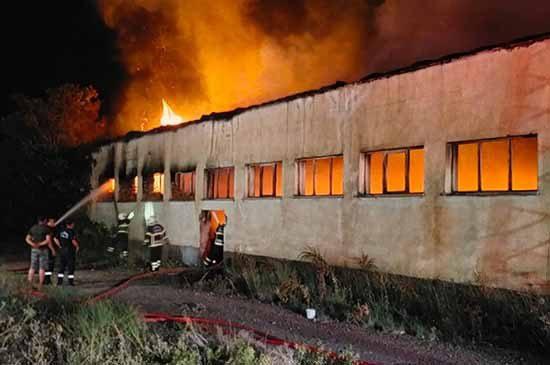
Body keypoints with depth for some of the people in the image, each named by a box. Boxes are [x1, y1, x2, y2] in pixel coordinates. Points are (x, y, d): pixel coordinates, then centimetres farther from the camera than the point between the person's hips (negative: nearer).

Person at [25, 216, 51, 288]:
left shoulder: (33, 228, 9)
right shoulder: (46, 228, -7)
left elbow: (27, 239, 6)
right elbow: (48, 240, -17)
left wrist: (33, 244, -8)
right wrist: (40, 244, -13)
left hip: (34, 250, 4)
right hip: (43, 250, -4)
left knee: (32, 268, 8)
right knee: (42, 268, 0)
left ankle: (30, 284, 6)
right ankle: (40, 285, -1)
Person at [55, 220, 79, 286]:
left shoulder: (61, 230, 6)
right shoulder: (71, 231, -14)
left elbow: (55, 239, 7)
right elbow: (73, 241, -23)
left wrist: (60, 246, 12)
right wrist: (77, 246, -6)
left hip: (62, 250, 6)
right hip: (70, 250, -6)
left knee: (61, 266, 12)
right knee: (71, 267, 2)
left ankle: (59, 281, 12)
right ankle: (71, 281, 3)